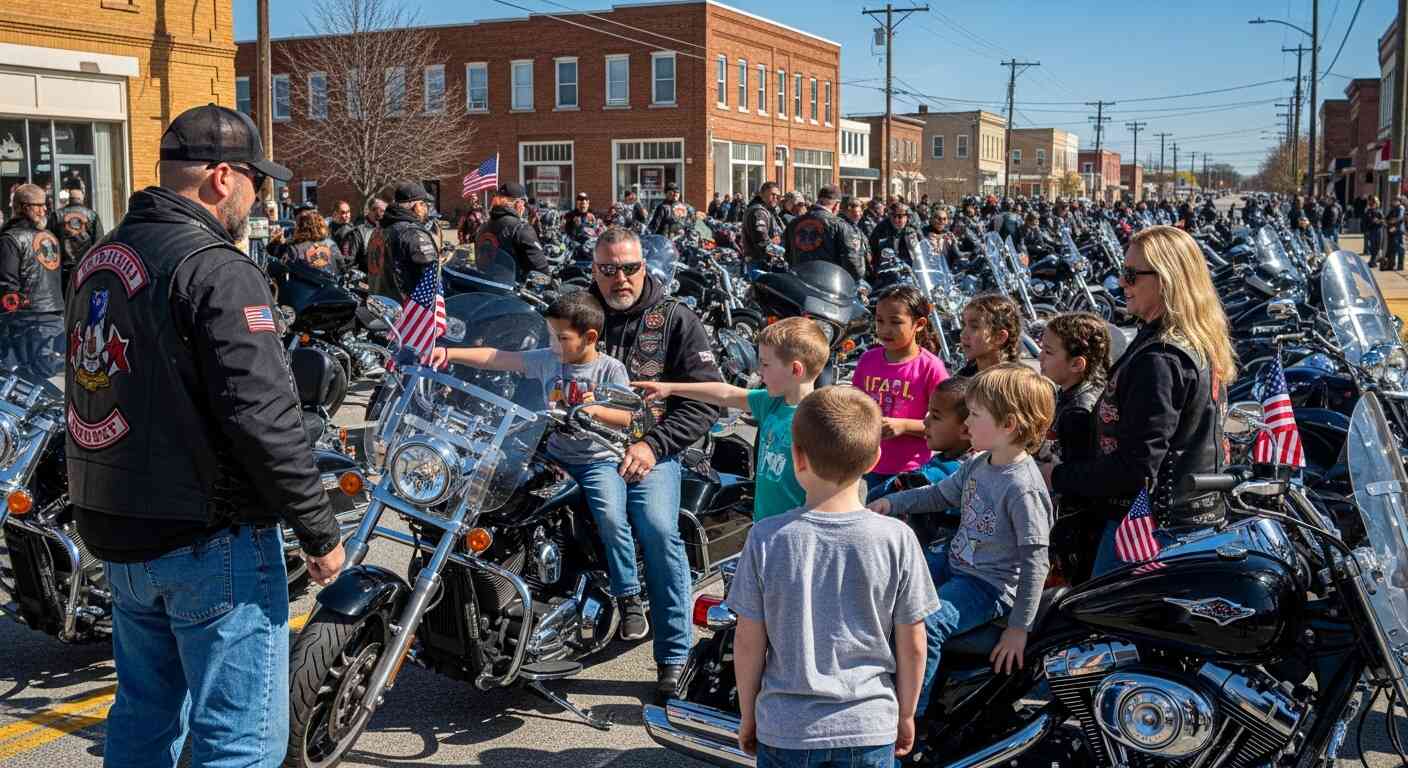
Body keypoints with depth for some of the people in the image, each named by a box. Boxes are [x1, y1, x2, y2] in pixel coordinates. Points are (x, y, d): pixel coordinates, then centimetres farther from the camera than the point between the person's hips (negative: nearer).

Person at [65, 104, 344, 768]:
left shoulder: (97, 260, 10)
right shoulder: (219, 272, -18)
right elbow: (263, 419, -24)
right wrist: (320, 530, -15)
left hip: (118, 536, 9)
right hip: (210, 539, -9)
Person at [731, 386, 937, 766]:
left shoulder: (766, 539, -15)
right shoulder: (897, 539, -14)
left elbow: (748, 642, -7)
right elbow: (912, 645, -5)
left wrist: (747, 716, 9)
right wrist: (906, 714, 11)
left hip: (784, 729, 0)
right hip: (870, 727, 1)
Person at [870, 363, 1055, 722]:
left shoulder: (1024, 487, -24)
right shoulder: (979, 463, 3)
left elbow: (1036, 562, -22)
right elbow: (941, 494, 21)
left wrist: (1020, 627, -20)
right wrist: (892, 503, 11)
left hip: (991, 585, -9)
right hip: (954, 560, 9)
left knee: (926, 623, -30)